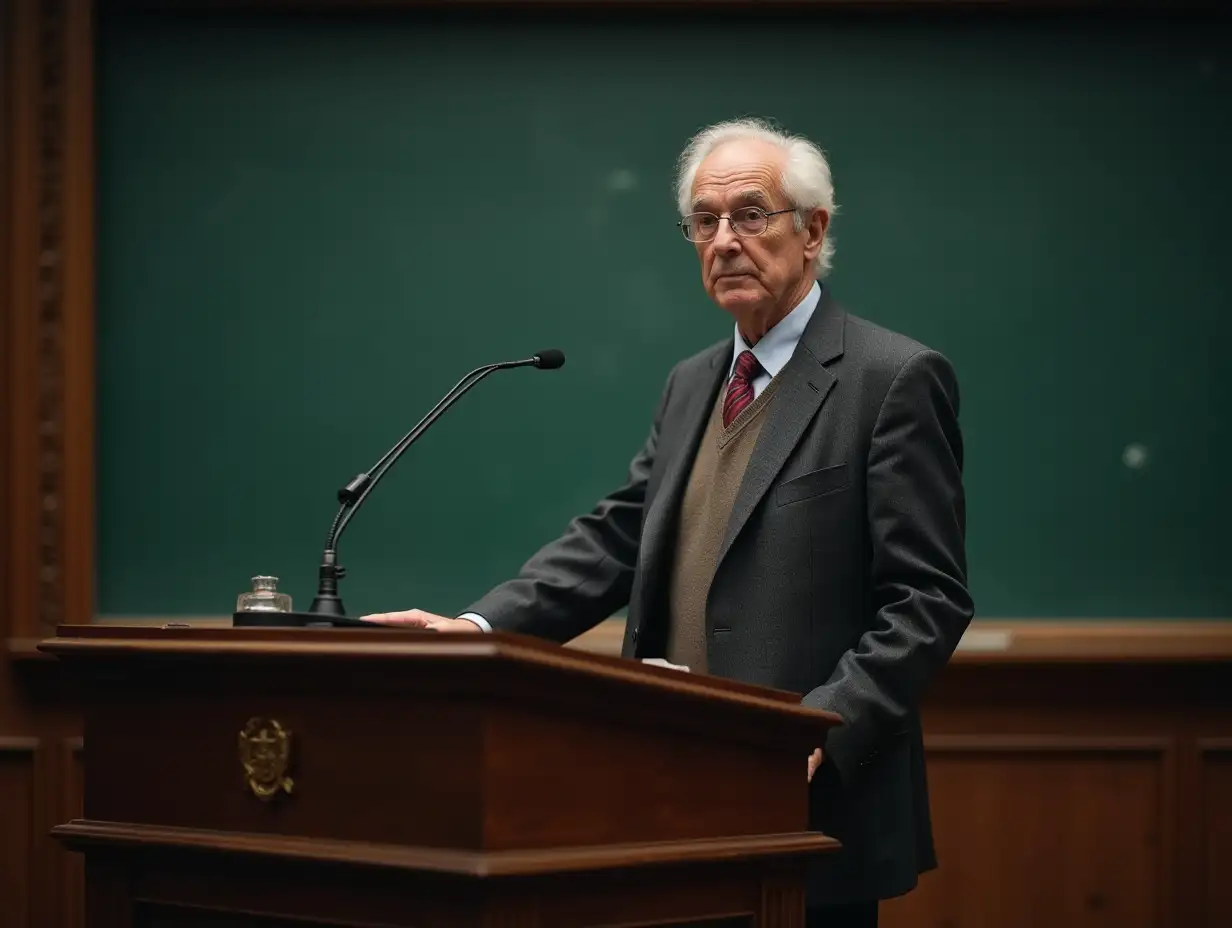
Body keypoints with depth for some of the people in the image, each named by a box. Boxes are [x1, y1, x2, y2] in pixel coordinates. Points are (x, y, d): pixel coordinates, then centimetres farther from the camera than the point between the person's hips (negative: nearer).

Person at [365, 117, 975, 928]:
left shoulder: (895, 378, -7)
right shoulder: (693, 384, 16)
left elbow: (928, 601, -11)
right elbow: (615, 537, 11)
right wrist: (480, 627, -4)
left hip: (816, 813, -6)